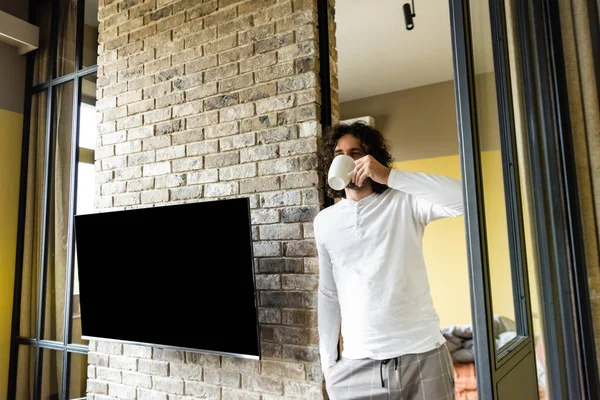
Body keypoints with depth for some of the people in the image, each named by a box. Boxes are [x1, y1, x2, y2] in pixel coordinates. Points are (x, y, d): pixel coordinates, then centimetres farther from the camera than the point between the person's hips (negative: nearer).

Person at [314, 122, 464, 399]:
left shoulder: (404, 201, -4)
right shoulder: (324, 222, 5)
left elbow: (462, 198, -21)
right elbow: (328, 293, 10)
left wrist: (389, 176, -24)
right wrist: (327, 362, 8)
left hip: (422, 356, -2)